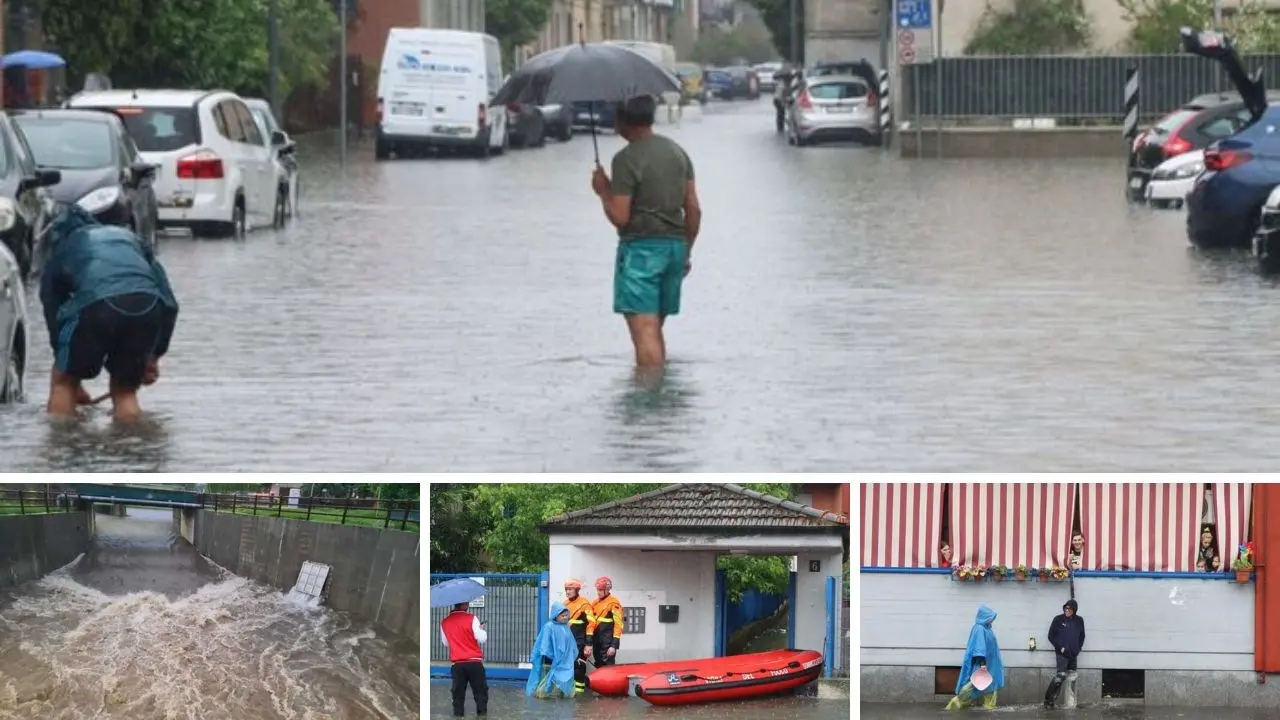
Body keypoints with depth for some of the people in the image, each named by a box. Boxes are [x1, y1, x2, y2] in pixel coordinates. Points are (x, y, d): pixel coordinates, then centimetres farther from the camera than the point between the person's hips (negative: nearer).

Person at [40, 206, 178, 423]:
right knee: (125, 390, 23)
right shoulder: (129, 237, 38)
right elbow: (169, 302, 27)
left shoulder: (60, 252, 33)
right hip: (148, 306, 2)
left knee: (63, 382, 22)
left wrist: (73, 383, 43)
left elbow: (54, 315, 34)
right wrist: (155, 354, 30)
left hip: (97, 305, -2)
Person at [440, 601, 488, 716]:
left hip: (457, 663, 3)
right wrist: (482, 628, 7)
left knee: (458, 692, 8)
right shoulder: (471, 619, -10)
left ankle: (458, 714, 6)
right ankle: (482, 713, 3)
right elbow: (482, 639, -11)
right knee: (480, 690, 5)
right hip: (474, 661, -3)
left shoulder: (445, 622, 3)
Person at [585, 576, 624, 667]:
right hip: (597, 641, 7)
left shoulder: (613, 603, -9)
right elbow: (591, 623, 15)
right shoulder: (595, 603, 13)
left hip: (608, 642, -7)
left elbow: (618, 625, -13)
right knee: (599, 668, 12)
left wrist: (614, 645, -17)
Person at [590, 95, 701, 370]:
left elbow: (620, 217, -16)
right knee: (655, 329, 18)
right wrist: (686, 252, 19)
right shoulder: (677, 152, 9)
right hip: (675, 246, 7)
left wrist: (604, 191, 1)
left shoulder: (626, 159, -12)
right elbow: (694, 209, 10)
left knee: (645, 332, -10)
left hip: (641, 247, -7)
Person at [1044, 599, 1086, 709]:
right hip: (1061, 653, -5)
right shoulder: (1058, 620, -6)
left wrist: (1079, 648, 4)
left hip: (1073, 654, 5)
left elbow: (1082, 636, 17)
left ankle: (1071, 702, 15)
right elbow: (1051, 636, -3)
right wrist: (1060, 647, -11)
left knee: (1072, 677, 8)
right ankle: (1049, 699, -9)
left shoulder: (1079, 621, 5)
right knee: (1061, 675, -15)